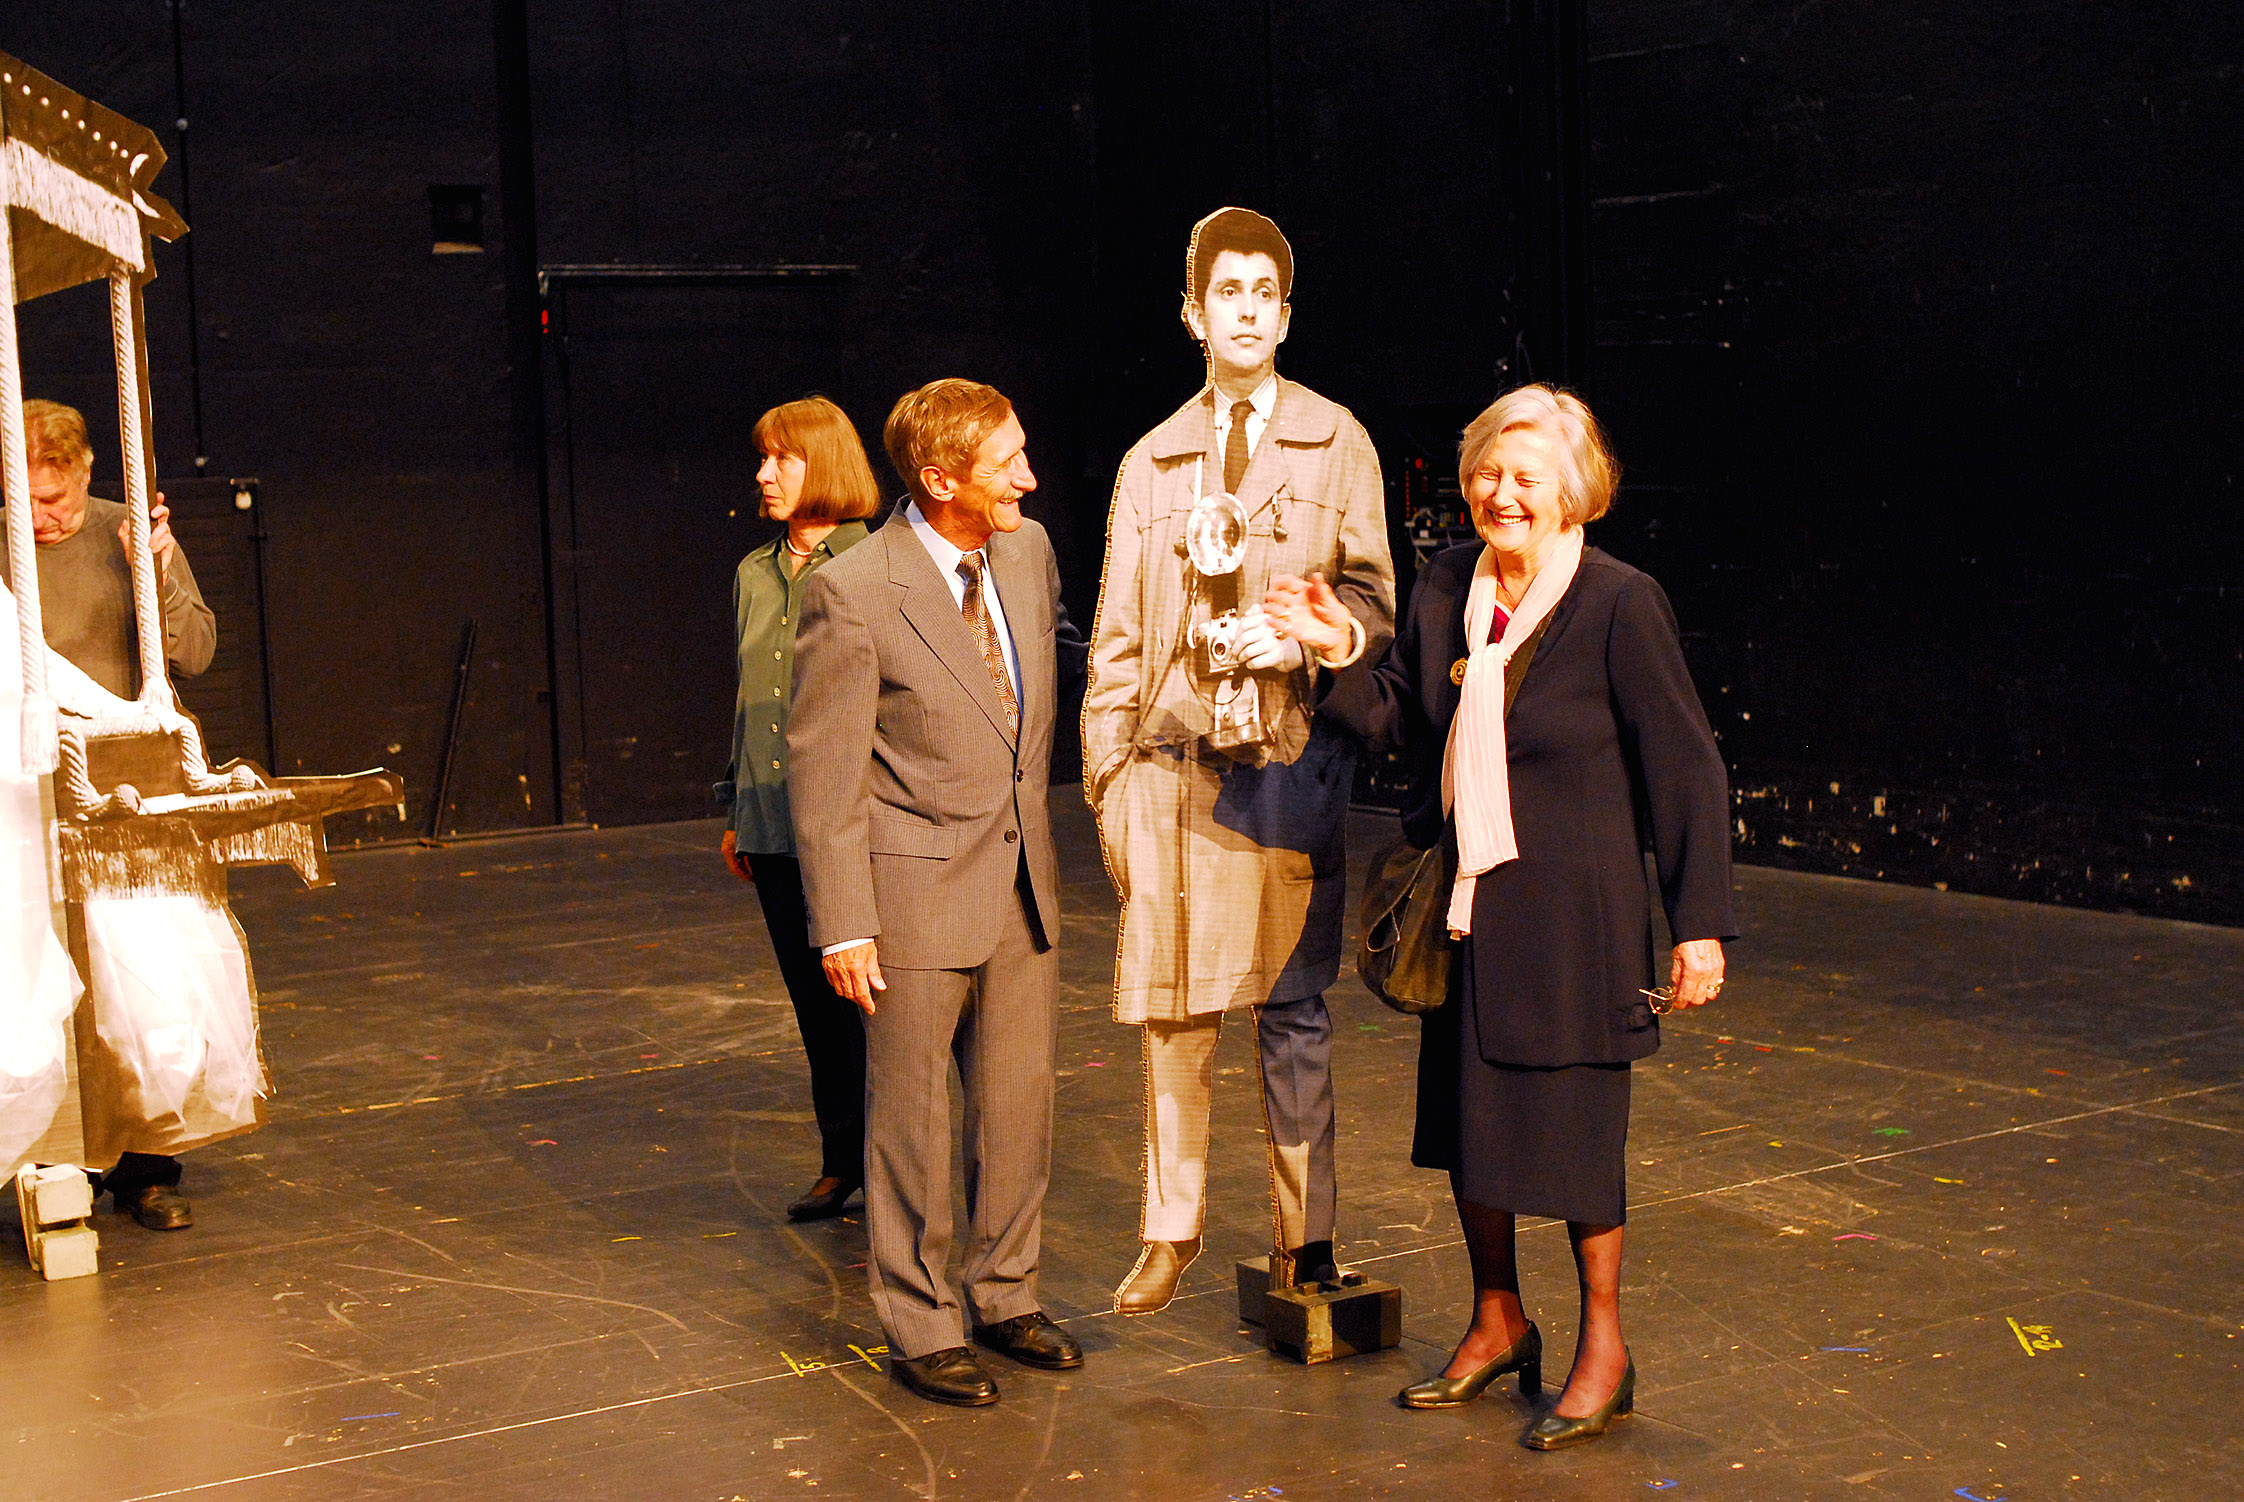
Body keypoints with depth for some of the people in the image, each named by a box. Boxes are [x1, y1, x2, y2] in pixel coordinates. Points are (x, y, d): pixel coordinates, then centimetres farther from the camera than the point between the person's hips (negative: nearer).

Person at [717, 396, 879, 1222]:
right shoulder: (755, 574, 12)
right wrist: (736, 810, 18)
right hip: (774, 825, 6)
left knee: (860, 990, -2)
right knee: (812, 997, 11)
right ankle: (843, 1160, 22)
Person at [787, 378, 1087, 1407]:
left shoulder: (1027, 549, 3)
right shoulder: (853, 591, -16)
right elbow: (821, 765, -12)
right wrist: (842, 922, -14)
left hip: (1023, 875, 6)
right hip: (917, 890, -6)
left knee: (1021, 1101, 14)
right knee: (911, 1116, 6)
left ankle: (1004, 1296, 32)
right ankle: (919, 1329, 21)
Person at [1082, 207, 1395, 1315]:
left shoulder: (1335, 444, 6)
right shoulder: (1151, 463, 14)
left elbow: (1373, 599, 4)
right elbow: (1116, 633, 12)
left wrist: (1301, 638, -16)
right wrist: (1107, 771, 5)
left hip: (1289, 760, -2)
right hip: (1171, 763, 2)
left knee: (1293, 1006, 2)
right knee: (1170, 1010, 5)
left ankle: (1305, 1241, 14)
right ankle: (1170, 1232, 19)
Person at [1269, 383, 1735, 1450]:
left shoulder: (1619, 604, -12)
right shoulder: (1446, 586, 4)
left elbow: (1685, 770, -10)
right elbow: (1409, 722, 15)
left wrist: (1700, 922, -11)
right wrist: (1340, 653, -1)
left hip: (1570, 912, -6)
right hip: (1465, 901, 6)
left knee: (1573, 1120, 2)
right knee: (1466, 1114, 13)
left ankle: (1603, 1343, 21)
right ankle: (1498, 1321, 33)